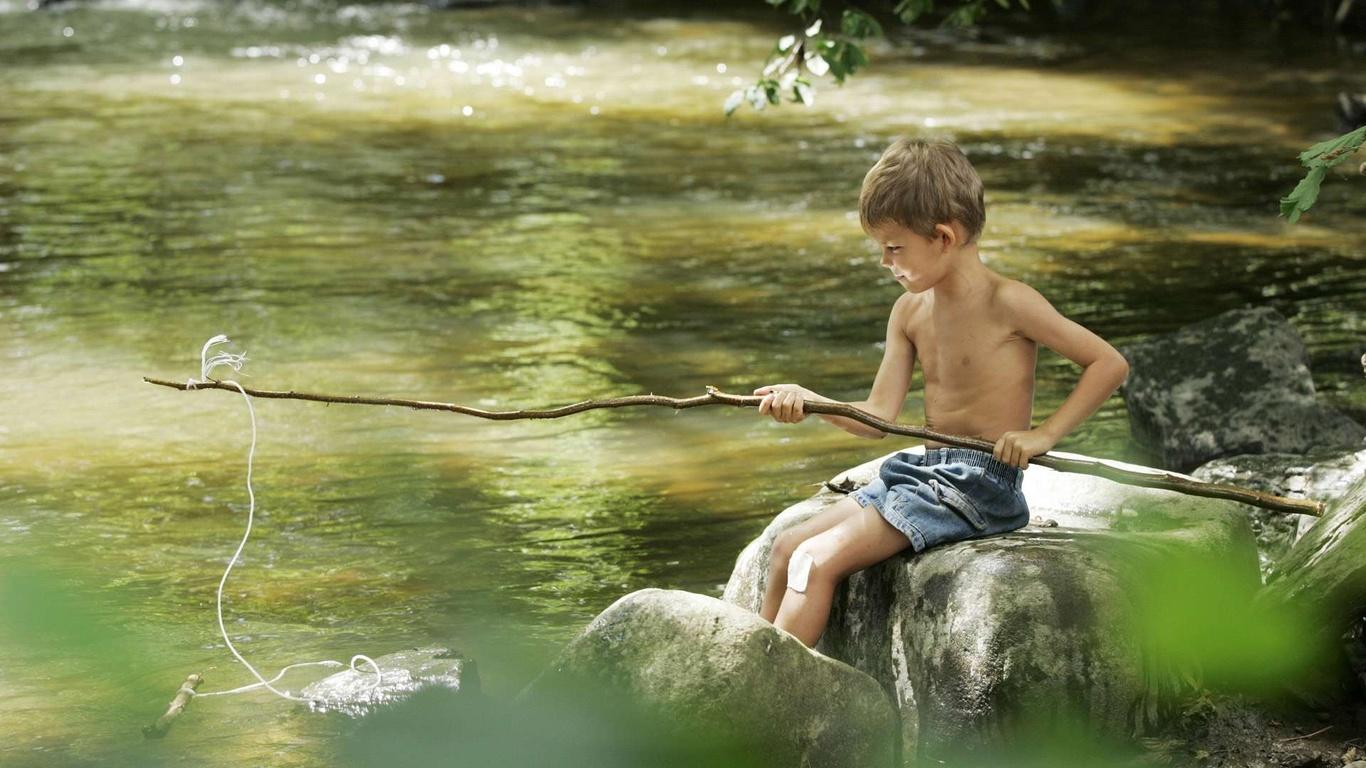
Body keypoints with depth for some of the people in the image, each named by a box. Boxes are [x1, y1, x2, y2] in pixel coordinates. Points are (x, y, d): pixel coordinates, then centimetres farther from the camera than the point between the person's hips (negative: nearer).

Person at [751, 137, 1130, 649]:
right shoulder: (910, 311, 10)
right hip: (922, 469, 9)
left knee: (818, 562, -19)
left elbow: (1110, 363, -11)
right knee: (788, 548, 4)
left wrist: (1045, 434, -17)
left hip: (980, 485, -9)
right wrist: (808, 401, -10)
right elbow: (879, 417, 5)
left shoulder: (1007, 303, -13)